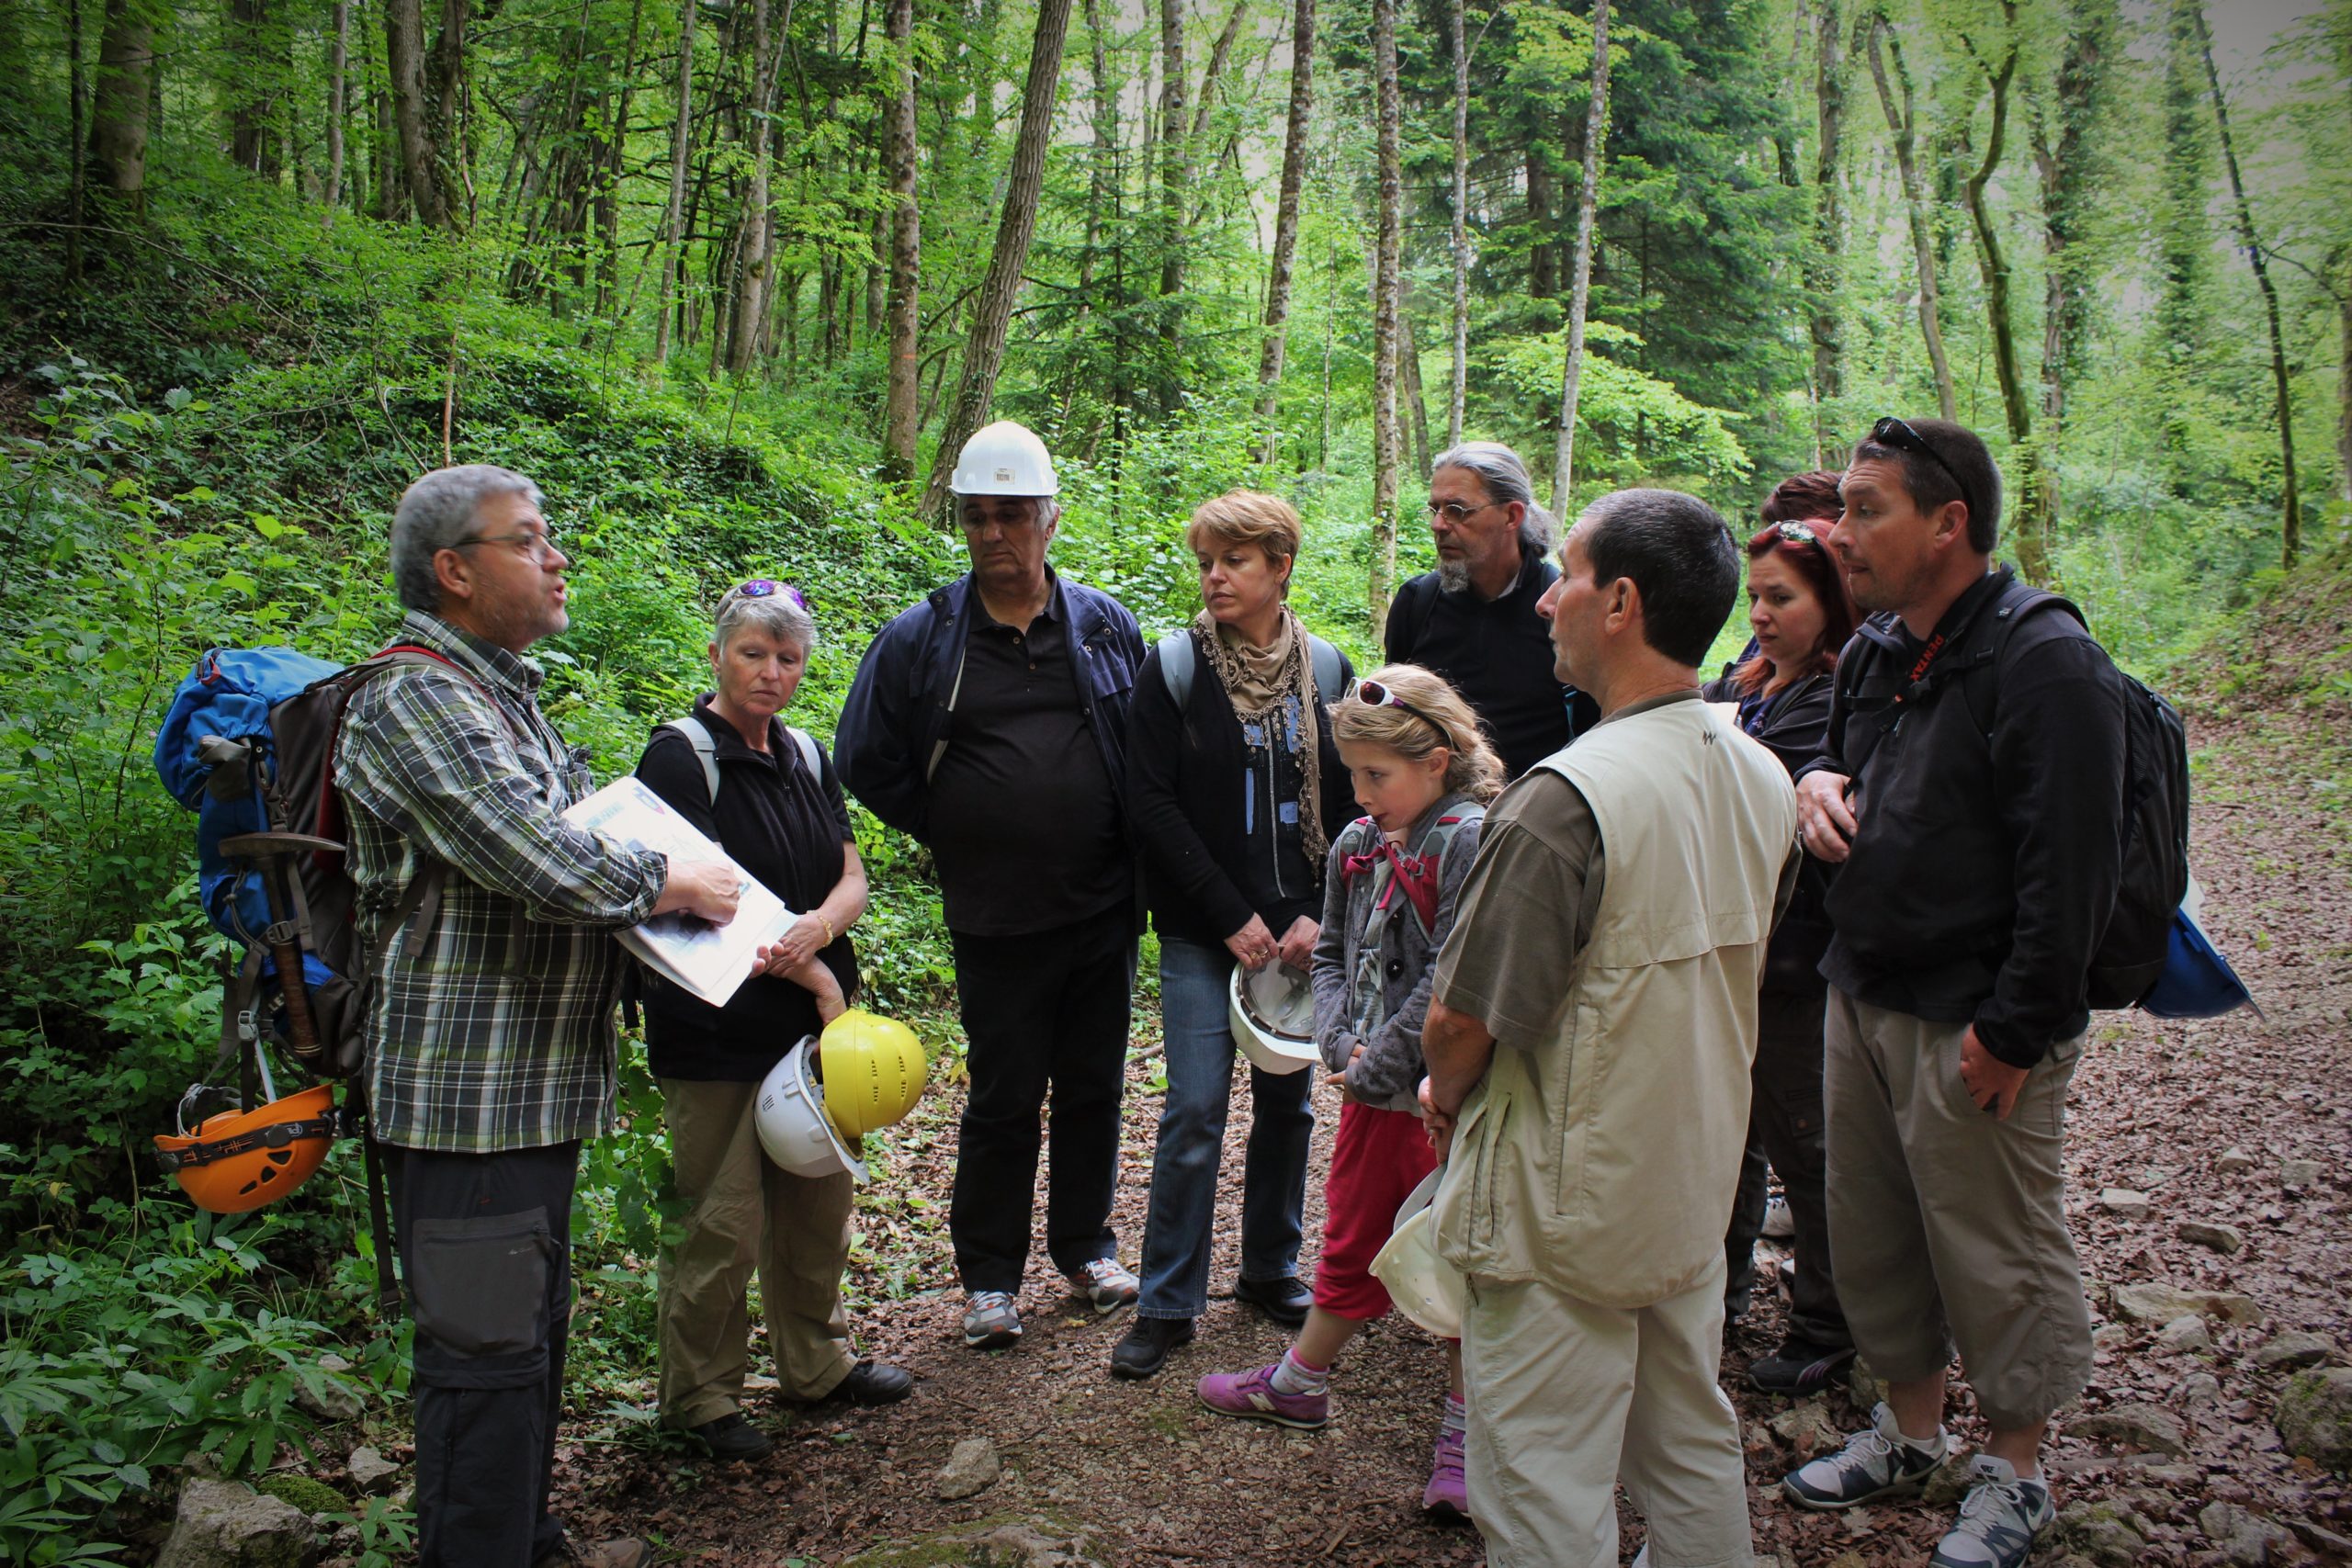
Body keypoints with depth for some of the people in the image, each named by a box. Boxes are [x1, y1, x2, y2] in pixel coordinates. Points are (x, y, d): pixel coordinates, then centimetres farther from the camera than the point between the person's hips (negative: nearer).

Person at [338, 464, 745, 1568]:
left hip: (534, 1084, 11)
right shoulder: (414, 702, -18)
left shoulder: (504, 695, 16)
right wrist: (672, 885, -11)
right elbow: (545, 867, -28)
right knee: (484, 1351, -1)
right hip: (468, 1093, -10)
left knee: (531, 1331, 21)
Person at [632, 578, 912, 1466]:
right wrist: (815, 976, -16)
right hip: (717, 1033, -7)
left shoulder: (804, 755, 11)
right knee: (723, 1222, 0)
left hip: (811, 1022, 7)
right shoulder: (681, 756, -11)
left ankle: (815, 1364, 34)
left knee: (819, 1201, 16)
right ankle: (700, 1399, 18)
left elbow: (852, 876, 8)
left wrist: (819, 926, -15)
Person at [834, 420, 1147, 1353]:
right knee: (1004, 1100, 6)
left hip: (1103, 908, 2)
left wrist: (1126, 846, 5)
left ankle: (1085, 1247, 31)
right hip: (995, 920, -2)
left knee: (1093, 1087, 13)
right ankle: (989, 1276, 21)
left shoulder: (1106, 626, 3)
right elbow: (866, 762, 5)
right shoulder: (922, 640, -2)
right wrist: (955, 834, 3)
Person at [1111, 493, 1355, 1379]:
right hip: (1201, 935, -3)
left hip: (1299, 929, 3)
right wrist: (1231, 916, -11)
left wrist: (1317, 914, -6)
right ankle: (1168, 1303, 8)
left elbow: (1350, 802, 5)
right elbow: (1151, 803, -7)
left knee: (1287, 1100, 11)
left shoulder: (1326, 671, 4)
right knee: (1196, 1108, -5)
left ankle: (1270, 1270, 29)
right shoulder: (1173, 668, -3)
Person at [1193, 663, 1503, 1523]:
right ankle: (1298, 1385, 40)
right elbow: (1331, 953, 13)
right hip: (1369, 1089, 7)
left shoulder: (1468, 842, -17)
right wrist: (1340, 1041, -4)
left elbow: (1451, 980, -22)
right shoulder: (1356, 846, 6)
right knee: (1352, 1246, 22)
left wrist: (1379, 1064, -17)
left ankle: (1462, 1435, 21)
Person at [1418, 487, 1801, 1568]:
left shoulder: (1566, 797, -26)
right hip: (1698, 1185, 8)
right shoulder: (1763, 779, 0)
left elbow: (1461, 1018, -22)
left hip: (1564, 1213, -8)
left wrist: (1444, 1095, 1)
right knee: (1694, 1455, 22)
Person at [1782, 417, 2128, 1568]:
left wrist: (2013, 1029, -20)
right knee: (1870, 1229, 17)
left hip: (1971, 1022, -8)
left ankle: (2014, 1472, 26)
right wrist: (1818, 781, 2)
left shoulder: (2045, 663, -17)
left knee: (1994, 1251, 7)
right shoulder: (1875, 651, 9)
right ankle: (1908, 1429, 37)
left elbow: (2070, 870, -21)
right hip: (1862, 998, 8)